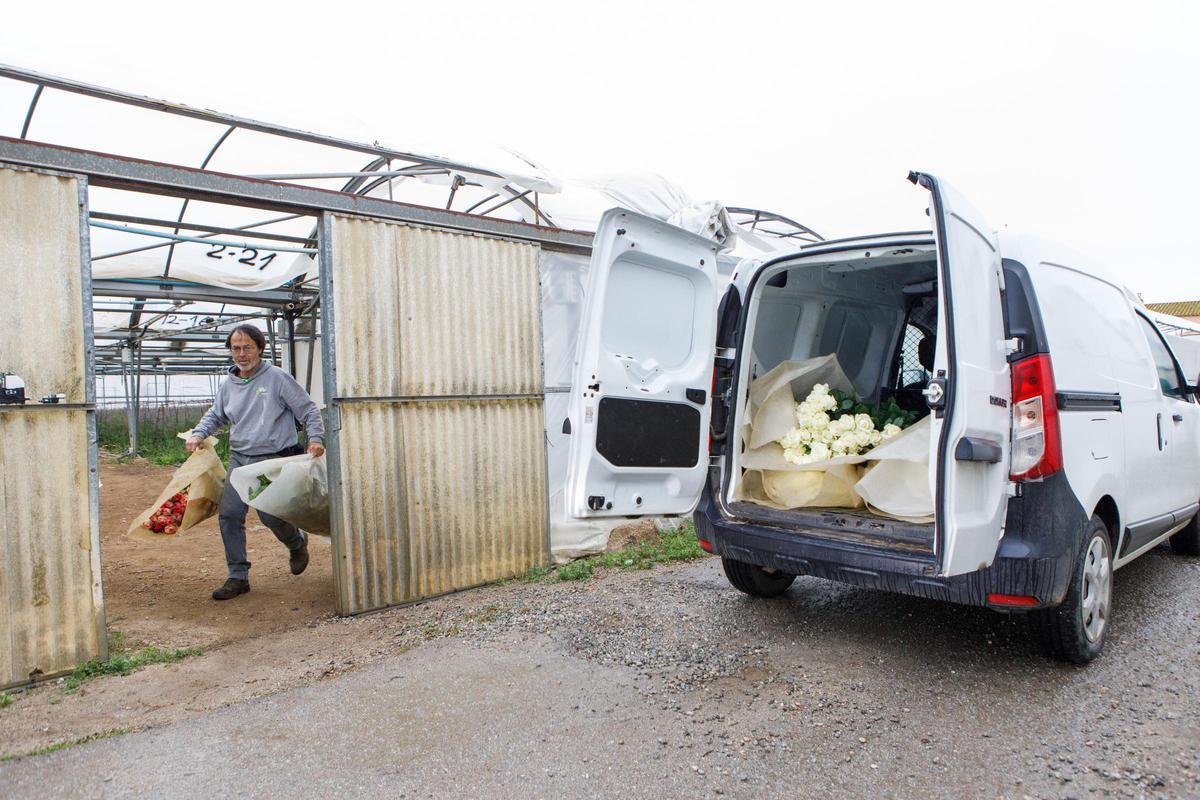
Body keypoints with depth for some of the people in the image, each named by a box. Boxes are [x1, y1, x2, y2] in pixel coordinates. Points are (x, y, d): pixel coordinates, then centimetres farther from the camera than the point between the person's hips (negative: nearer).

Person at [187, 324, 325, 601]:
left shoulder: (277, 378, -4)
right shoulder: (227, 385, 11)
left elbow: (308, 410, -2)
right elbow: (215, 415, 28)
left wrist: (315, 438, -15)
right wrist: (198, 434, 9)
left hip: (272, 459, -5)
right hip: (239, 459, 6)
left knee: (269, 514, -12)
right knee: (229, 515, -2)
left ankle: (297, 542, 23)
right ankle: (238, 577, 10)